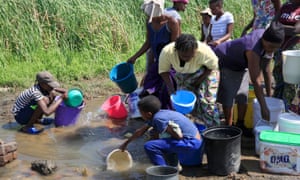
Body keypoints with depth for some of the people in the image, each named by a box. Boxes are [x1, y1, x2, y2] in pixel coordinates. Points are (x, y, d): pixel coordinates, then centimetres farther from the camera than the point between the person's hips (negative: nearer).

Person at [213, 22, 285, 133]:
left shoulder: (268, 40, -17)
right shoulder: (253, 50, -41)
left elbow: (266, 68, -6)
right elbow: (256, 81, -41)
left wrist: (269, 94, -2)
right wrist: (264, 108, -39)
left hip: (241, 66, 8)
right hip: (223, 62, -8)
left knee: (243, 96, 6)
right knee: (228, 97, -12)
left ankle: (240, 125, 18)